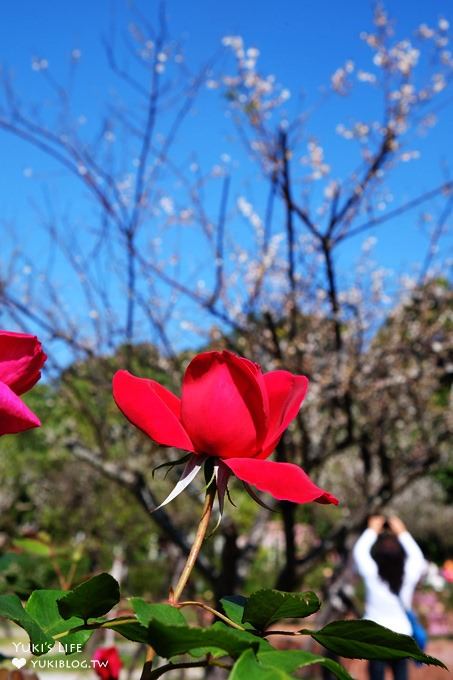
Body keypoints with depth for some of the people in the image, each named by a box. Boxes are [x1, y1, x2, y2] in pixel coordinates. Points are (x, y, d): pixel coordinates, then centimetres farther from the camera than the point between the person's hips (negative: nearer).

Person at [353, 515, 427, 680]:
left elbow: (359, 551, -3)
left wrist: (372, 530, 6)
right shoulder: (409, 576, -12)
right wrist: (402, 533, 10)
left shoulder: (372, 574, -17)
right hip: (402, 636, 2)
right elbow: (417, 556, 6)